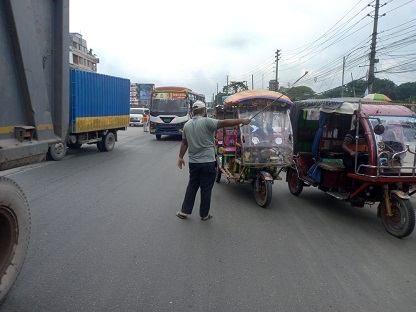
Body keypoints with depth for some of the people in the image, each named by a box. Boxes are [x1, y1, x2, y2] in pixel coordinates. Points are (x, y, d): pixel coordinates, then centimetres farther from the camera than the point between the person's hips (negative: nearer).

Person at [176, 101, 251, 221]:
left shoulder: (187, 125, 8)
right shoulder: (206, 122, -11)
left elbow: (184, 143, 14)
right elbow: (224, 123, -21)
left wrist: (180, 157, 23)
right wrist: (241, 121, -17)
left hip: (193, 162, 5)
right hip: (208, 162, -5)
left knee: (192, 186, 17)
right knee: (206, 188, 6)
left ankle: (184, 211, 18)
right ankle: (204, 214, 16)